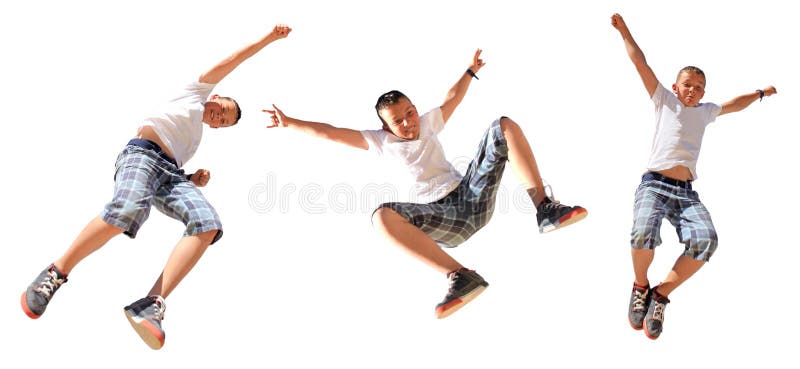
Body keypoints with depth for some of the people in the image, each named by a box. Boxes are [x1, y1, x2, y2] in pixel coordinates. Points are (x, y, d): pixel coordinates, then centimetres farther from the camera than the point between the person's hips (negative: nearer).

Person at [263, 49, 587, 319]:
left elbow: (453, 99, 37)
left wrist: (470, 71, 43)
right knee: (383, 215, -37)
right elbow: (330, 132, 6)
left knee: (505, 125, -10)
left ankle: (544, 210, -23)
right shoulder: (381, 141, 9)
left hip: (472, 195, 4)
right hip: (442, 219, -4)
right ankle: (460, 277, -45)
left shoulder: (427, 122, 19)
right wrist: (290, 123, 4)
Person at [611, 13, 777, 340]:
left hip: (686, 192, 4)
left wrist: (761, 93, 56)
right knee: (644, 233, -34)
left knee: (705, 239, -27)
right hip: (654, 184, -4)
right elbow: (640, 62, 13)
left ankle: (661, 294, -10)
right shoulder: (664, 100, 14)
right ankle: (640, 286, -3)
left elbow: (734, 104, 45)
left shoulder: (705, 111, 25)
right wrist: (624, 31, 13)